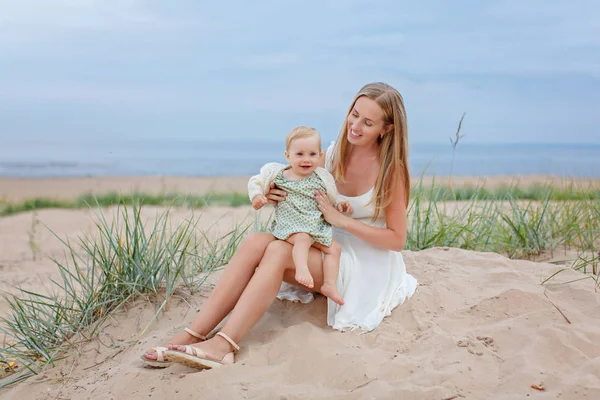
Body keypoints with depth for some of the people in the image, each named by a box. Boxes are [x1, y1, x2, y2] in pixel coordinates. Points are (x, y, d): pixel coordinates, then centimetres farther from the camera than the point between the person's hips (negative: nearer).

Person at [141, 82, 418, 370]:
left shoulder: (391, 169, -10)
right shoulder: (332, 155, 6)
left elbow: (397, 240, -11)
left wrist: (340, 219, -19)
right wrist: (276, 198, -10)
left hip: (366, 266, -5)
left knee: (278, 251, -30)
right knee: (255, 242, -23)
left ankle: (223, 345, -38)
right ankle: (193, 335, -29)